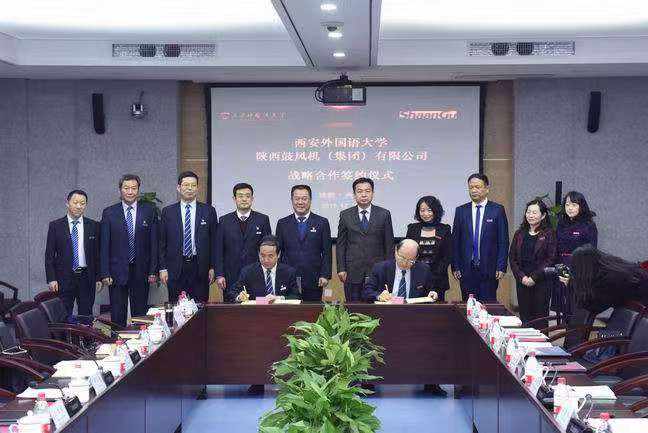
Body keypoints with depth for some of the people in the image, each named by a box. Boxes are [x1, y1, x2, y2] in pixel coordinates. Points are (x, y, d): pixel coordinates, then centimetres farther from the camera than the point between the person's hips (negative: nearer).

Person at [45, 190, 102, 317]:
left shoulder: (94, 226, 5)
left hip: (86, 278, 1)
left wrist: (99, 278, 2)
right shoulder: (55, 226, 2)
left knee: (86, 316, 4)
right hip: (63, 278, -1)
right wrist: (51, 279, -7)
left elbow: (98, 253, 7)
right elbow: (49, 255, 1)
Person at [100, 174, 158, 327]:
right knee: (117, 315, 3)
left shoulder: (149, 211, 4)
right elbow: (104, 245, 1)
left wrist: (153, 271, -2)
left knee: (140, 314, 5)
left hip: (141, 272, 1)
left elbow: (154, 243, 4)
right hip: (117, 272, -1)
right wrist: (105, 273, -6)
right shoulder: (109, 213, 3)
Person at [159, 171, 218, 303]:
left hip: (200, 269, 0)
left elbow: (214, 241, 6)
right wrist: (163, 268, -1)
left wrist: (213, 267, 0)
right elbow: (162, 242, 6)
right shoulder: (168, 212, 7)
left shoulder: (208, 211, 6)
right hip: (175, 270, 0)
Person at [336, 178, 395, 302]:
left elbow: (389, 244, 6)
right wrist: (341, 269, -1)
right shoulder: (345, 215, 6)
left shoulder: (384, 214, 5)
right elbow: (341, 244, 7)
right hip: (352, 272, 0)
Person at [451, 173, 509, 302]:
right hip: (466, 269, 2)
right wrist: (455, 266, 1)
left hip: (489, 269, -2)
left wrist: (501, 267, -6)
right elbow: (455, 241, 8)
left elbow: (503, 241, 0)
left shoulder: (498, 210, 2)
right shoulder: (461, 211, 8)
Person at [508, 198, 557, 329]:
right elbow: (512, 258, 7)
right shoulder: (520, 234, 11)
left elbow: (550, 260, -8)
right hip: (522, 282, 4)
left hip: (541, 283, -4)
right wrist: (521, 277, -6)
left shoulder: (549, 234, -2)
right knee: (524, 317, 5)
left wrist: (534, 277, -14)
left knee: (540, 317, 0)